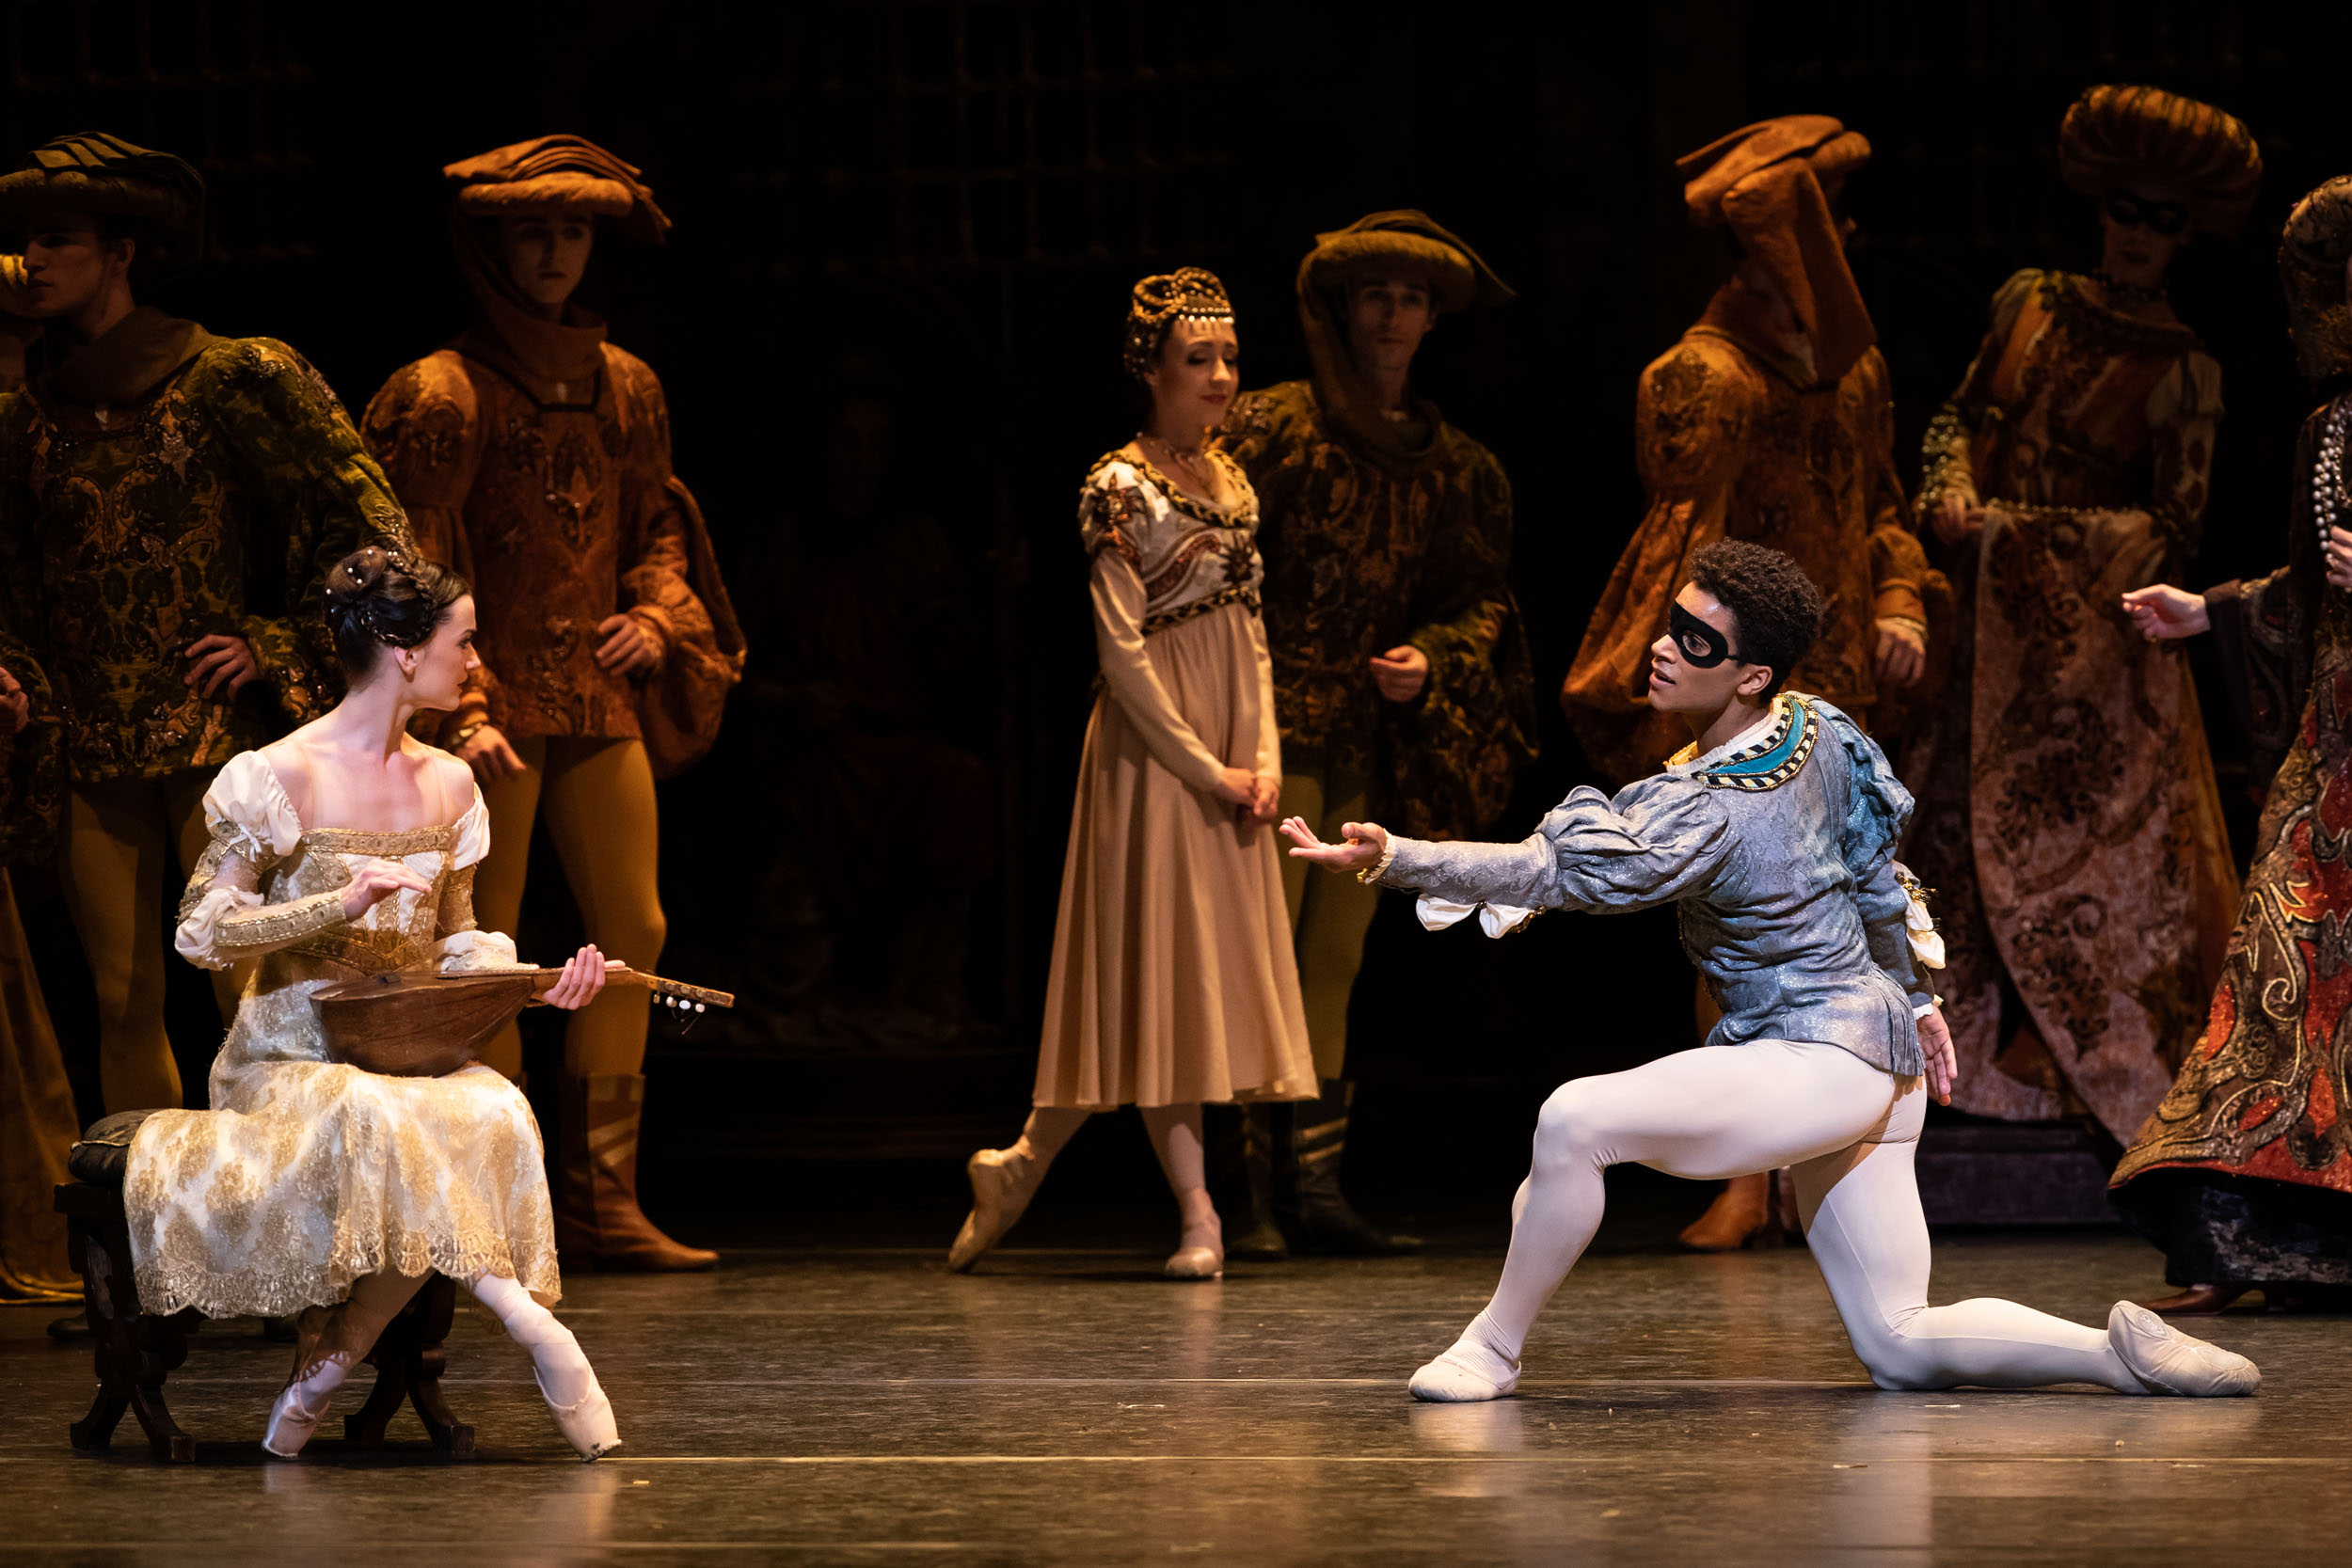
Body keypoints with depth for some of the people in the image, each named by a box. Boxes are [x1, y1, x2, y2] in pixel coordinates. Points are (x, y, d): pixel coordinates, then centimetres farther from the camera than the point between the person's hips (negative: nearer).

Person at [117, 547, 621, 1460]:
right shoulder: (281, 778, -6)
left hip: (413, 1052, 5)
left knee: (492, 1115, -31)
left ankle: (331, 1359, -24)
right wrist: (342, 902, -21)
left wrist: (543, 981, -1)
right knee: (372, 1120, -40)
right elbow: (201, 932, -10)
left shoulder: (446, 785, 13)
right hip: (288, 1058, -5)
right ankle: (528, 1323, -36)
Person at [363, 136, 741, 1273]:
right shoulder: (445, 393, -7)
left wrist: (657, 617, 2)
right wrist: (462, 711, -20)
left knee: (633, 931, 3)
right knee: (483, 952, -5)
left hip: (600, 695, 7)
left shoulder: (623, 386, 13)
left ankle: (601, 1200, 8)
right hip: (495, 699, -7)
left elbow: (658, 526, 23)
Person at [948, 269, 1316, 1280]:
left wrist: (1265, 759, 1)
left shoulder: (1229, 480, 13)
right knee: (1157, 965, -6)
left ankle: (1023, 1166, 12)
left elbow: (1249, 633, 14)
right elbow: (1122, 649, -13)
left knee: (1214, 961, 5)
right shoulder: (1119, 486, -9)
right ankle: (1197, 1216, -7)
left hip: (1228, 747, 8)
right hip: (1153, 743, -8)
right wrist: (1206, 769, -14)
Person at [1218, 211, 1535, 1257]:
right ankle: (1262, 1197, -15)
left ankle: (1319, 1190, 7)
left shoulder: (1450, 465, 14)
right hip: (1280, 725, -6)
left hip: (1377, 736, 6)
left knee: (1336, 966, 6)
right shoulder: (1277, 427, -2)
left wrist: (1429, 660, -4)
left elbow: (1484, 601, 16)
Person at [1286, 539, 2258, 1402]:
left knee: (1577, 1119, -22)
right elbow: (1879, 873, 17)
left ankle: (1492, 1349, -11)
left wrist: (1393, 858, -32)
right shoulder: (1816, 731, 4)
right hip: (1876, 1042, 10)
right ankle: (2122, 1350, 1)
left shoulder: (1712, 812, -22)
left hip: (1823, 1060, -10)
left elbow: (1563, 873, -27)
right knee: (1900, 1348, 10)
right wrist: (1914, 995, 30)